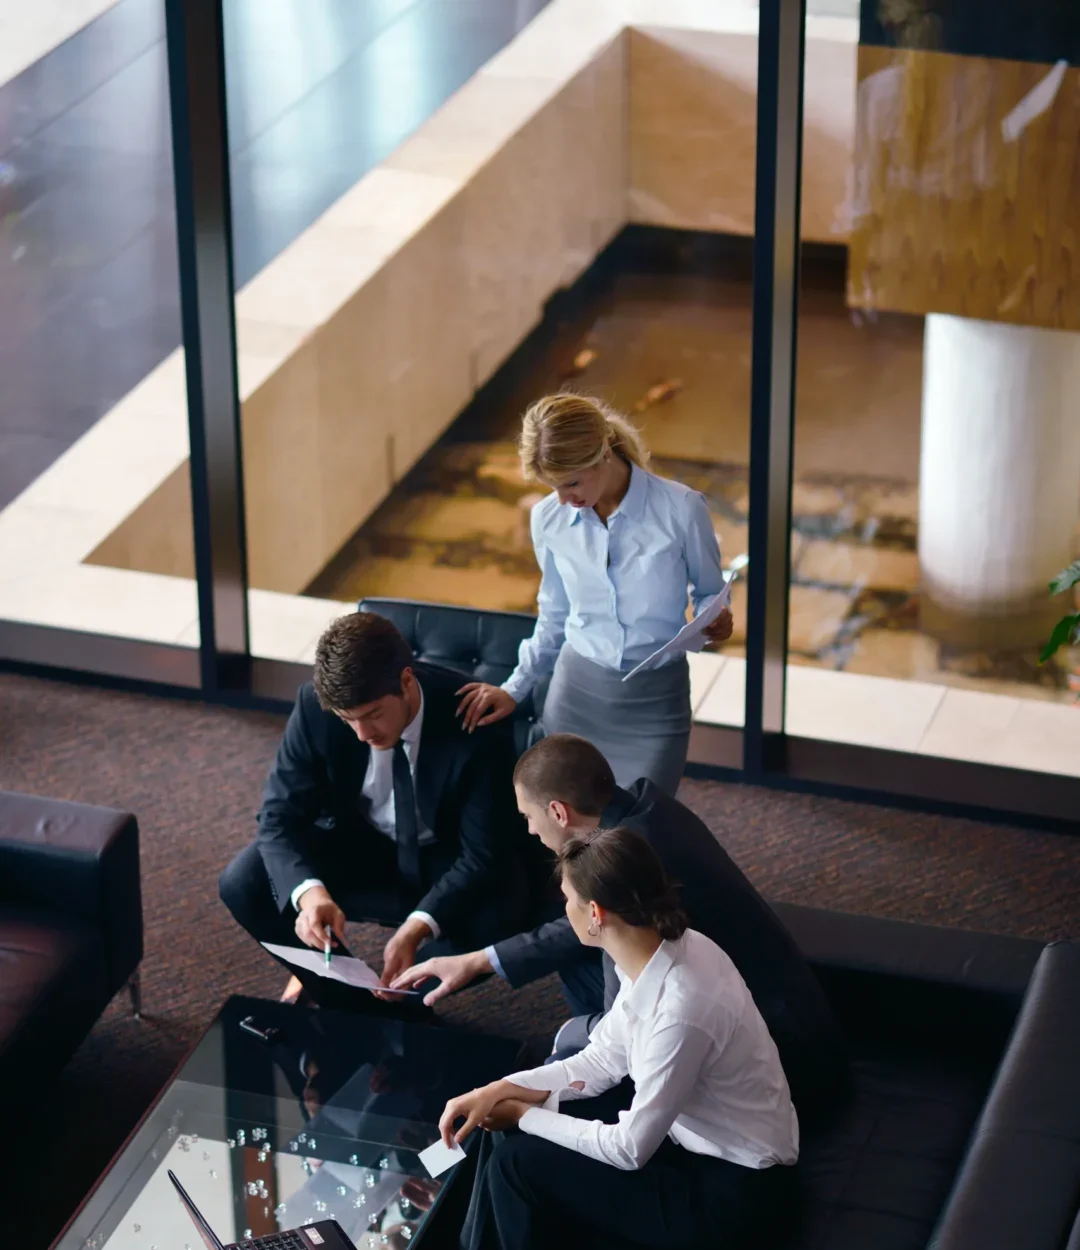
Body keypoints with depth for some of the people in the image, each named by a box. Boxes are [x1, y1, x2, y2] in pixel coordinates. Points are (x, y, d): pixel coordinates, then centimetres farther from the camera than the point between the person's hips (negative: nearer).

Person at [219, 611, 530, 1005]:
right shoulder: (316, 706, -24)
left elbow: (484, 852, -26)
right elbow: (280, 815, -18)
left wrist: (417, 927, -41)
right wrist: (310, 891, -40)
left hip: (446, 857, -2)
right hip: (357, 844, 3)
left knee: (498, 919, -34)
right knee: (243, 883, -20)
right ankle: (341, 994, 2)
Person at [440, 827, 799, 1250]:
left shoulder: (680, 1011, -33)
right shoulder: (663, 950, -8)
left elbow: (629, 1150, -23)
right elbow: (603, 1061, 4)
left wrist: (524, 1115, -10)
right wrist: (499, 1091, -5)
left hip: (729, 1188, -8)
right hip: (691, 1134, 8)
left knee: (518, 1164, -9)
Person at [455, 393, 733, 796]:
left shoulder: (681, 509, -15)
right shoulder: (549, 518, -3)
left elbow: (709, 593, 0)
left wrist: (714, 621, -22)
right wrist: (515, 687, 12)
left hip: (655, 701, -3)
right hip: (578, 691, 3)